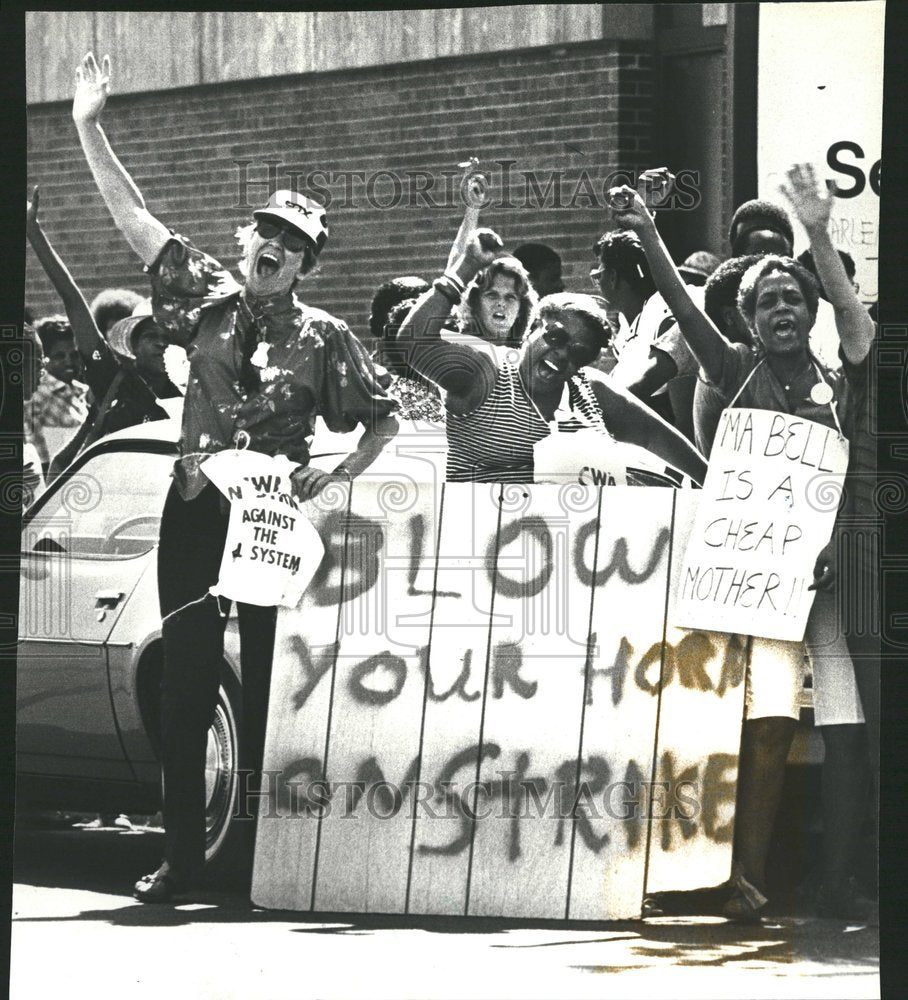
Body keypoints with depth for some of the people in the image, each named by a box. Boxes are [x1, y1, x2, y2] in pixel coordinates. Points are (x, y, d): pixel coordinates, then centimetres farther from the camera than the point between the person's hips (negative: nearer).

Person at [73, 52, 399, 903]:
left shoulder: (325, 338, 2)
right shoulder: (209, 301, 7)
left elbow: (384, 423, 9)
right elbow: (133, 217, 6)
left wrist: (336, 476, -8)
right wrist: (88, 128, 2)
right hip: (196, 511, 2)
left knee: (270, 679, 0)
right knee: (186, 679, 0)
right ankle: (181, 854, 3)